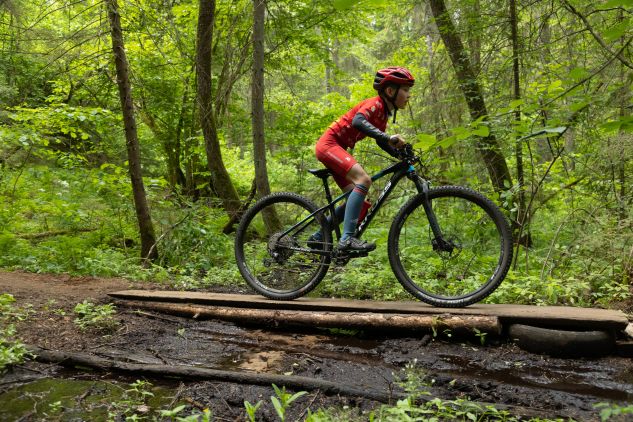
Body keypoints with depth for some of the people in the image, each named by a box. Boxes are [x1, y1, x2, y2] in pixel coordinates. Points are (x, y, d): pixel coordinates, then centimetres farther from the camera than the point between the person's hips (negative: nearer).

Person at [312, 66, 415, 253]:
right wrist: (388, 137, -43)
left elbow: (380, 141, 20)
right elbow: (358, 121, -34)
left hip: (336, 148, 10)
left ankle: (318, 237, 16)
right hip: (329, 143, -10)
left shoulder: (384, 111, 14)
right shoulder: (375, 104, -14)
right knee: (364, 179, -28)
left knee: (356, 199, 7)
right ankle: (347, 238, -31)